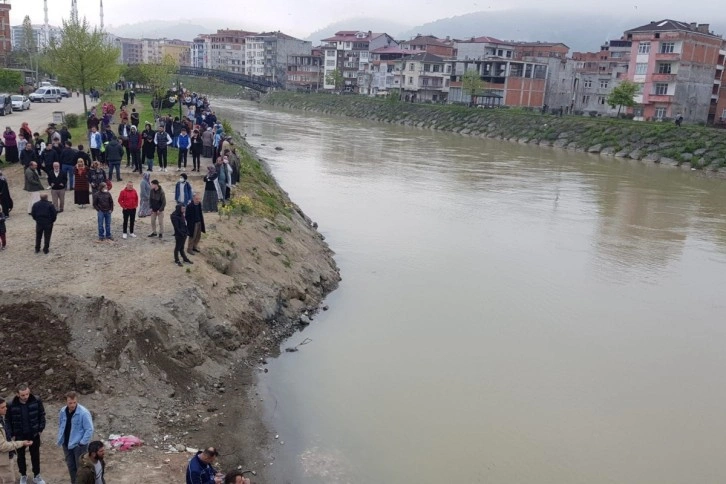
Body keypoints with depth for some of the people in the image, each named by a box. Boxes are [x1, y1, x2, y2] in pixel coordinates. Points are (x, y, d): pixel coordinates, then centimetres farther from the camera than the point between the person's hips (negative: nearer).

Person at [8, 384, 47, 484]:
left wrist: (41, 429, -4)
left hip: (34, 434, 0)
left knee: (35, 455, 14)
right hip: (19, 435, 0)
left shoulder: (36, 401, -17)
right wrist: (11, 434, -6)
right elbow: (8, 421, -7)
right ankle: (23, 475, 40)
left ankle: (36, 476, 33)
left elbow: (42, 415, -4)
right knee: (21, 456, 19)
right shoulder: (11, 405, -20)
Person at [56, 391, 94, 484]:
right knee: (70, 466, 18)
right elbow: (60, 425, 15)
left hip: (79, 445, -6)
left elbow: (89, 429, -19)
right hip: (66, 444, 6)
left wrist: (82, 443, -20)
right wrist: (60, 438, 10)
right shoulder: (62, 411, -3)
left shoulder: (83, 413, -22)